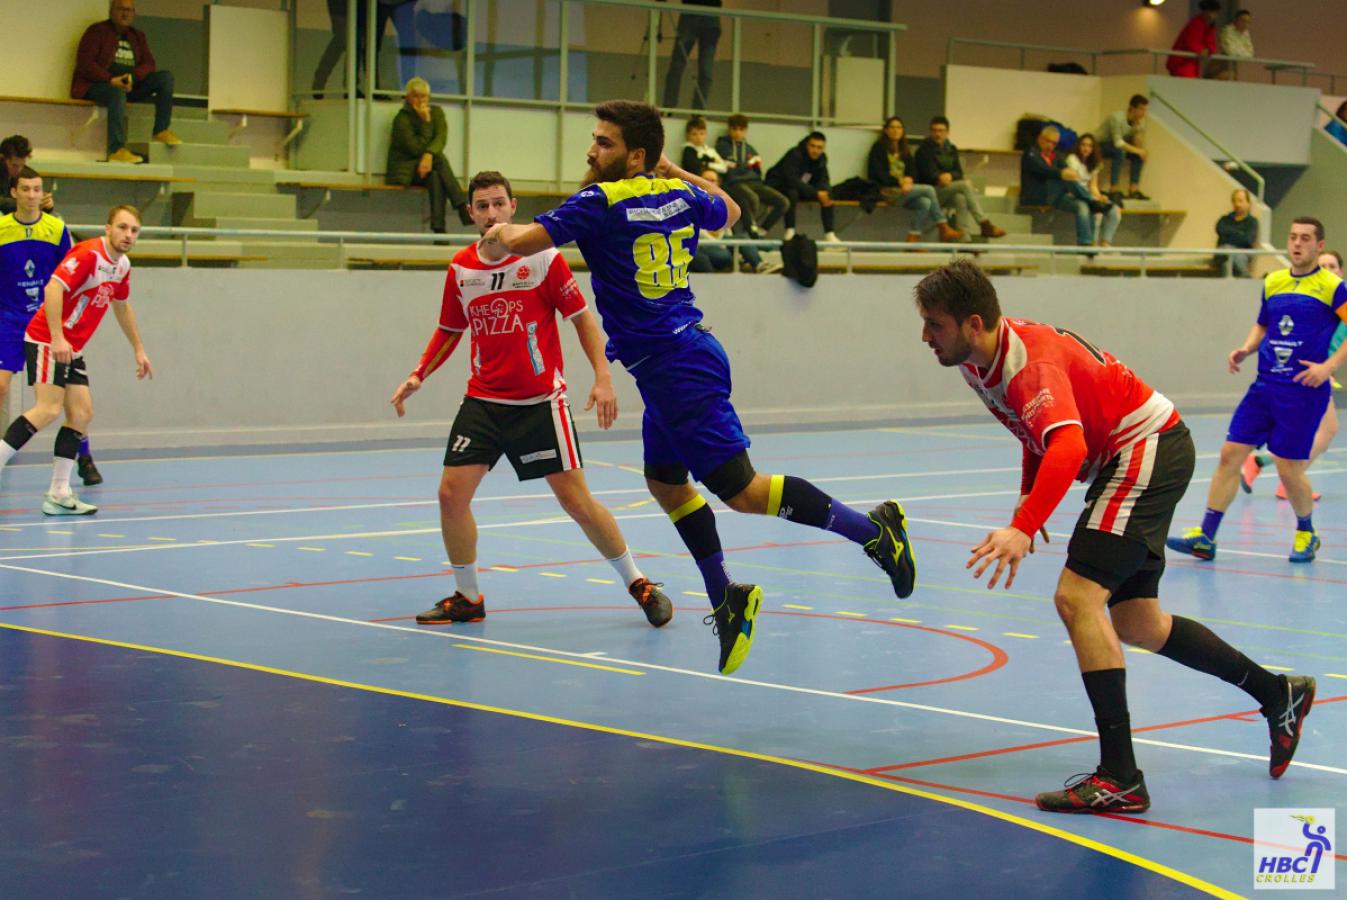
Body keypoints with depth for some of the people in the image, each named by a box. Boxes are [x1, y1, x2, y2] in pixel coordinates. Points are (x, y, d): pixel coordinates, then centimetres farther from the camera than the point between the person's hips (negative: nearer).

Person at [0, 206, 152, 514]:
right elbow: (53, 288, -27)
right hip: (46, 340, -9)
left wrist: (138, 349, 31)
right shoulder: (88, 254, -17)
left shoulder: (122, 266, 11)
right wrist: (57, 338, -33)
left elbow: (122, 307, 28)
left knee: (81, 413, 2)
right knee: (49, 409, -21)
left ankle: (59, 494, 2)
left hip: (71, 349, 9)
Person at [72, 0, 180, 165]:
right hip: (96, 85, -6)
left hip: (130, 86, 6)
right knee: (118, 93, -40)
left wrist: (132, 78, -15)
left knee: (165, 77, -11)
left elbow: (149, 64, 8)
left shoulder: (138, 36, 19)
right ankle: (116, 150, -48)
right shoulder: (97, 31, 1)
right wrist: (111, 80, -24)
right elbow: (84, 63, -10)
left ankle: (161, 130, -16)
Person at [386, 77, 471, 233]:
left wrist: (429, 154, -31)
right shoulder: (402, 119, -8)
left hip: (426, 166, 4)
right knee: (439, 159, -32)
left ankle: (438, 228, -42)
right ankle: (462, 207, -43)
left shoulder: (436, 112, 7)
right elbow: (416, 148, -17)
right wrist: (425, 122, -18)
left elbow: (441, 138, -11)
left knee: (435, 178, -33)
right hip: (405, 171, -4)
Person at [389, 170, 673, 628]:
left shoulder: (544, 258, -8)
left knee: (576, 500, -5)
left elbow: (581, 317, -3)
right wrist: (418, 375, 7)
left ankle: (637, 583, 13)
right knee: (451, 495, -6)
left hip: (541, 402, -4)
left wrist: (603, 377, -13)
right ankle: (467, 598, 12)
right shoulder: (460, 268, 4)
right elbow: (450, 330, 19)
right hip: (482, 401, 4)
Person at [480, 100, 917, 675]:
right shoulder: (679, 195, 9)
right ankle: (726, 601, 20)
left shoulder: (603, 202, -14)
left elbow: (522, 241, -15)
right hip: (687, 354, 9)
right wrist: (679, 172, 34)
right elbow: (729, 211, 31)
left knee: (742, 491, -9)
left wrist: (502, 232, 7)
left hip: (677, 367, -9)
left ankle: (873, 528, -6)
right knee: (665, 481, 17)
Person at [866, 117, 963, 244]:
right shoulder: (879, 148, 3)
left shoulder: (904, 151, 22)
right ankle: (944, 230, -20)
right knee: (929, 190, -22)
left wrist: (908, 179, -13)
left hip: (904, 189, 6)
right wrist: (899, 182, -21)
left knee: (925, 202, -27)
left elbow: (913, 172, 13)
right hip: (886, 191, -6)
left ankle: (913, 239, -27)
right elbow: (878, 173, -8)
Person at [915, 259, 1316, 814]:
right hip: (1125, 460, 10)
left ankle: (1120, 779, -22)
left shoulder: (1031, 360, -28)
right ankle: (1276, 693, 28)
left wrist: (1023, 529, -56)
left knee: (1077, 597, -21)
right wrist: (1029, 494, 9)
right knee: (1134, 623, 12)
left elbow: (1069, 447, -45)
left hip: (1151, 448, -10)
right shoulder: (976, 360, 1)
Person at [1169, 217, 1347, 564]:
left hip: (1304, 390, -5)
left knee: (1289, 468, -4)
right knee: (1230, 454, -2)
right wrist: (1245, 349, 7)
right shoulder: (1272, 283, 12)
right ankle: (1205, 537, 1)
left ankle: (1306, 534, 23)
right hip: (1265, 385, 5)